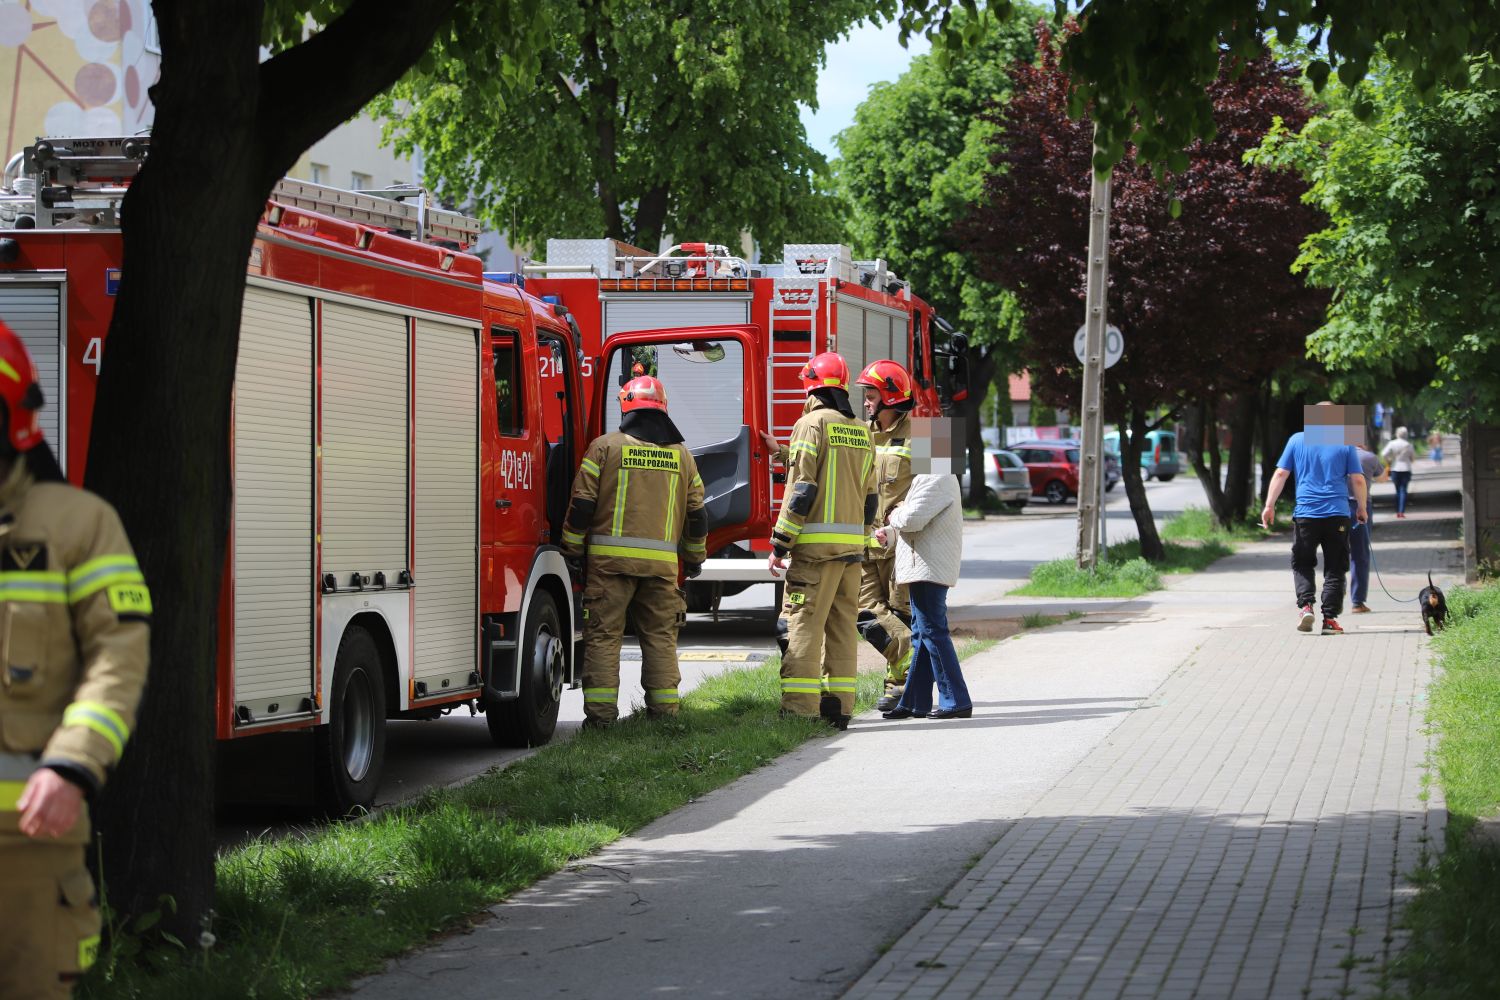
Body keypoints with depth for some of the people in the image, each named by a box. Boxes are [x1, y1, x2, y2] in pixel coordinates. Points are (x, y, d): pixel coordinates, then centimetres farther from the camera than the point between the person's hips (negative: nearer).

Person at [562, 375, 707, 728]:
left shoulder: (605, 447, 1)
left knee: (603, 635, 0)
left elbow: (582, 504, -2)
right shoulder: (682, 454, 11)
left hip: (610, 556, -3)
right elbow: (696, 513, 16)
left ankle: (601, 713, -4)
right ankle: (664, 711, 8)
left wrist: (572, 550, 8)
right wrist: (695, 559, 28)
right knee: (660, 636, 9)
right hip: (662, 562, 3)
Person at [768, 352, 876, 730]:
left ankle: (799, 710, -12)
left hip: (816, 543, -7)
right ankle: (839, 707, 11)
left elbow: (801, 489, -13)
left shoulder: (812, 424, -7)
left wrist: (780, 543, -11)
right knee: (842, 627, 11)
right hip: (852, 545, 7)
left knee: (802, 625, -7)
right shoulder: (862, 432, 15)